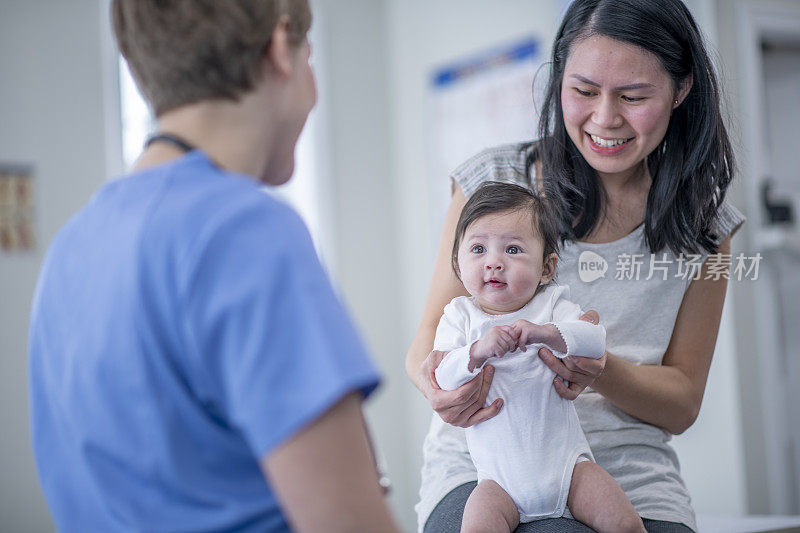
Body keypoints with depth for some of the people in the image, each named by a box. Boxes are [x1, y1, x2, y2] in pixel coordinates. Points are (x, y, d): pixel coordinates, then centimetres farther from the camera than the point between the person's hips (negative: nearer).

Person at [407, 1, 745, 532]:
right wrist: (437, 379, -21)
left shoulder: (704, 224, 6)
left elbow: (683, 402, 7)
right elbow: (430, 338, 4)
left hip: (631, 479, 2)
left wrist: (602, 372, -15)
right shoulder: (493, 182, 0)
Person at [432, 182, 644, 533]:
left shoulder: (552, 305, 3)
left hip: (565, 464, 1)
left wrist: (546, 333, -28)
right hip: (501, 479, -1)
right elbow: (443, 380, -8)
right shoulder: (460, 316, 3)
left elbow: (595, 341, -12)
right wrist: (477, 352, -27)